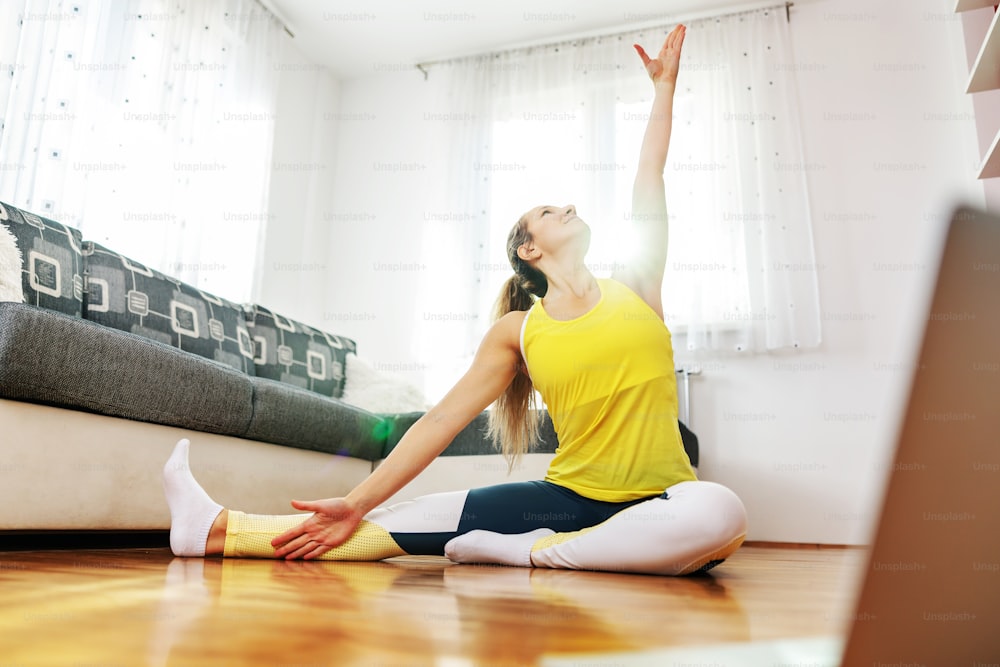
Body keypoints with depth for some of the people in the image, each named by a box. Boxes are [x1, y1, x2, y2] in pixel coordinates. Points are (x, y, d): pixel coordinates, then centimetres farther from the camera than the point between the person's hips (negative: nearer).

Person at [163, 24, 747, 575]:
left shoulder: (633, 288, 6)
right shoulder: (518, 332, 3)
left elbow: (651, 176, 15)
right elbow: (442, 420, 0)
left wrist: (665, 85, 25)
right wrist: (356, 505, -4)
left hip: (655, 501, 0)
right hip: (569, 496, 0)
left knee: (722, 512, -37)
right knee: (407, 521, -11)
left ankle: (527, 551, -26)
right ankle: (216, 528, -5)